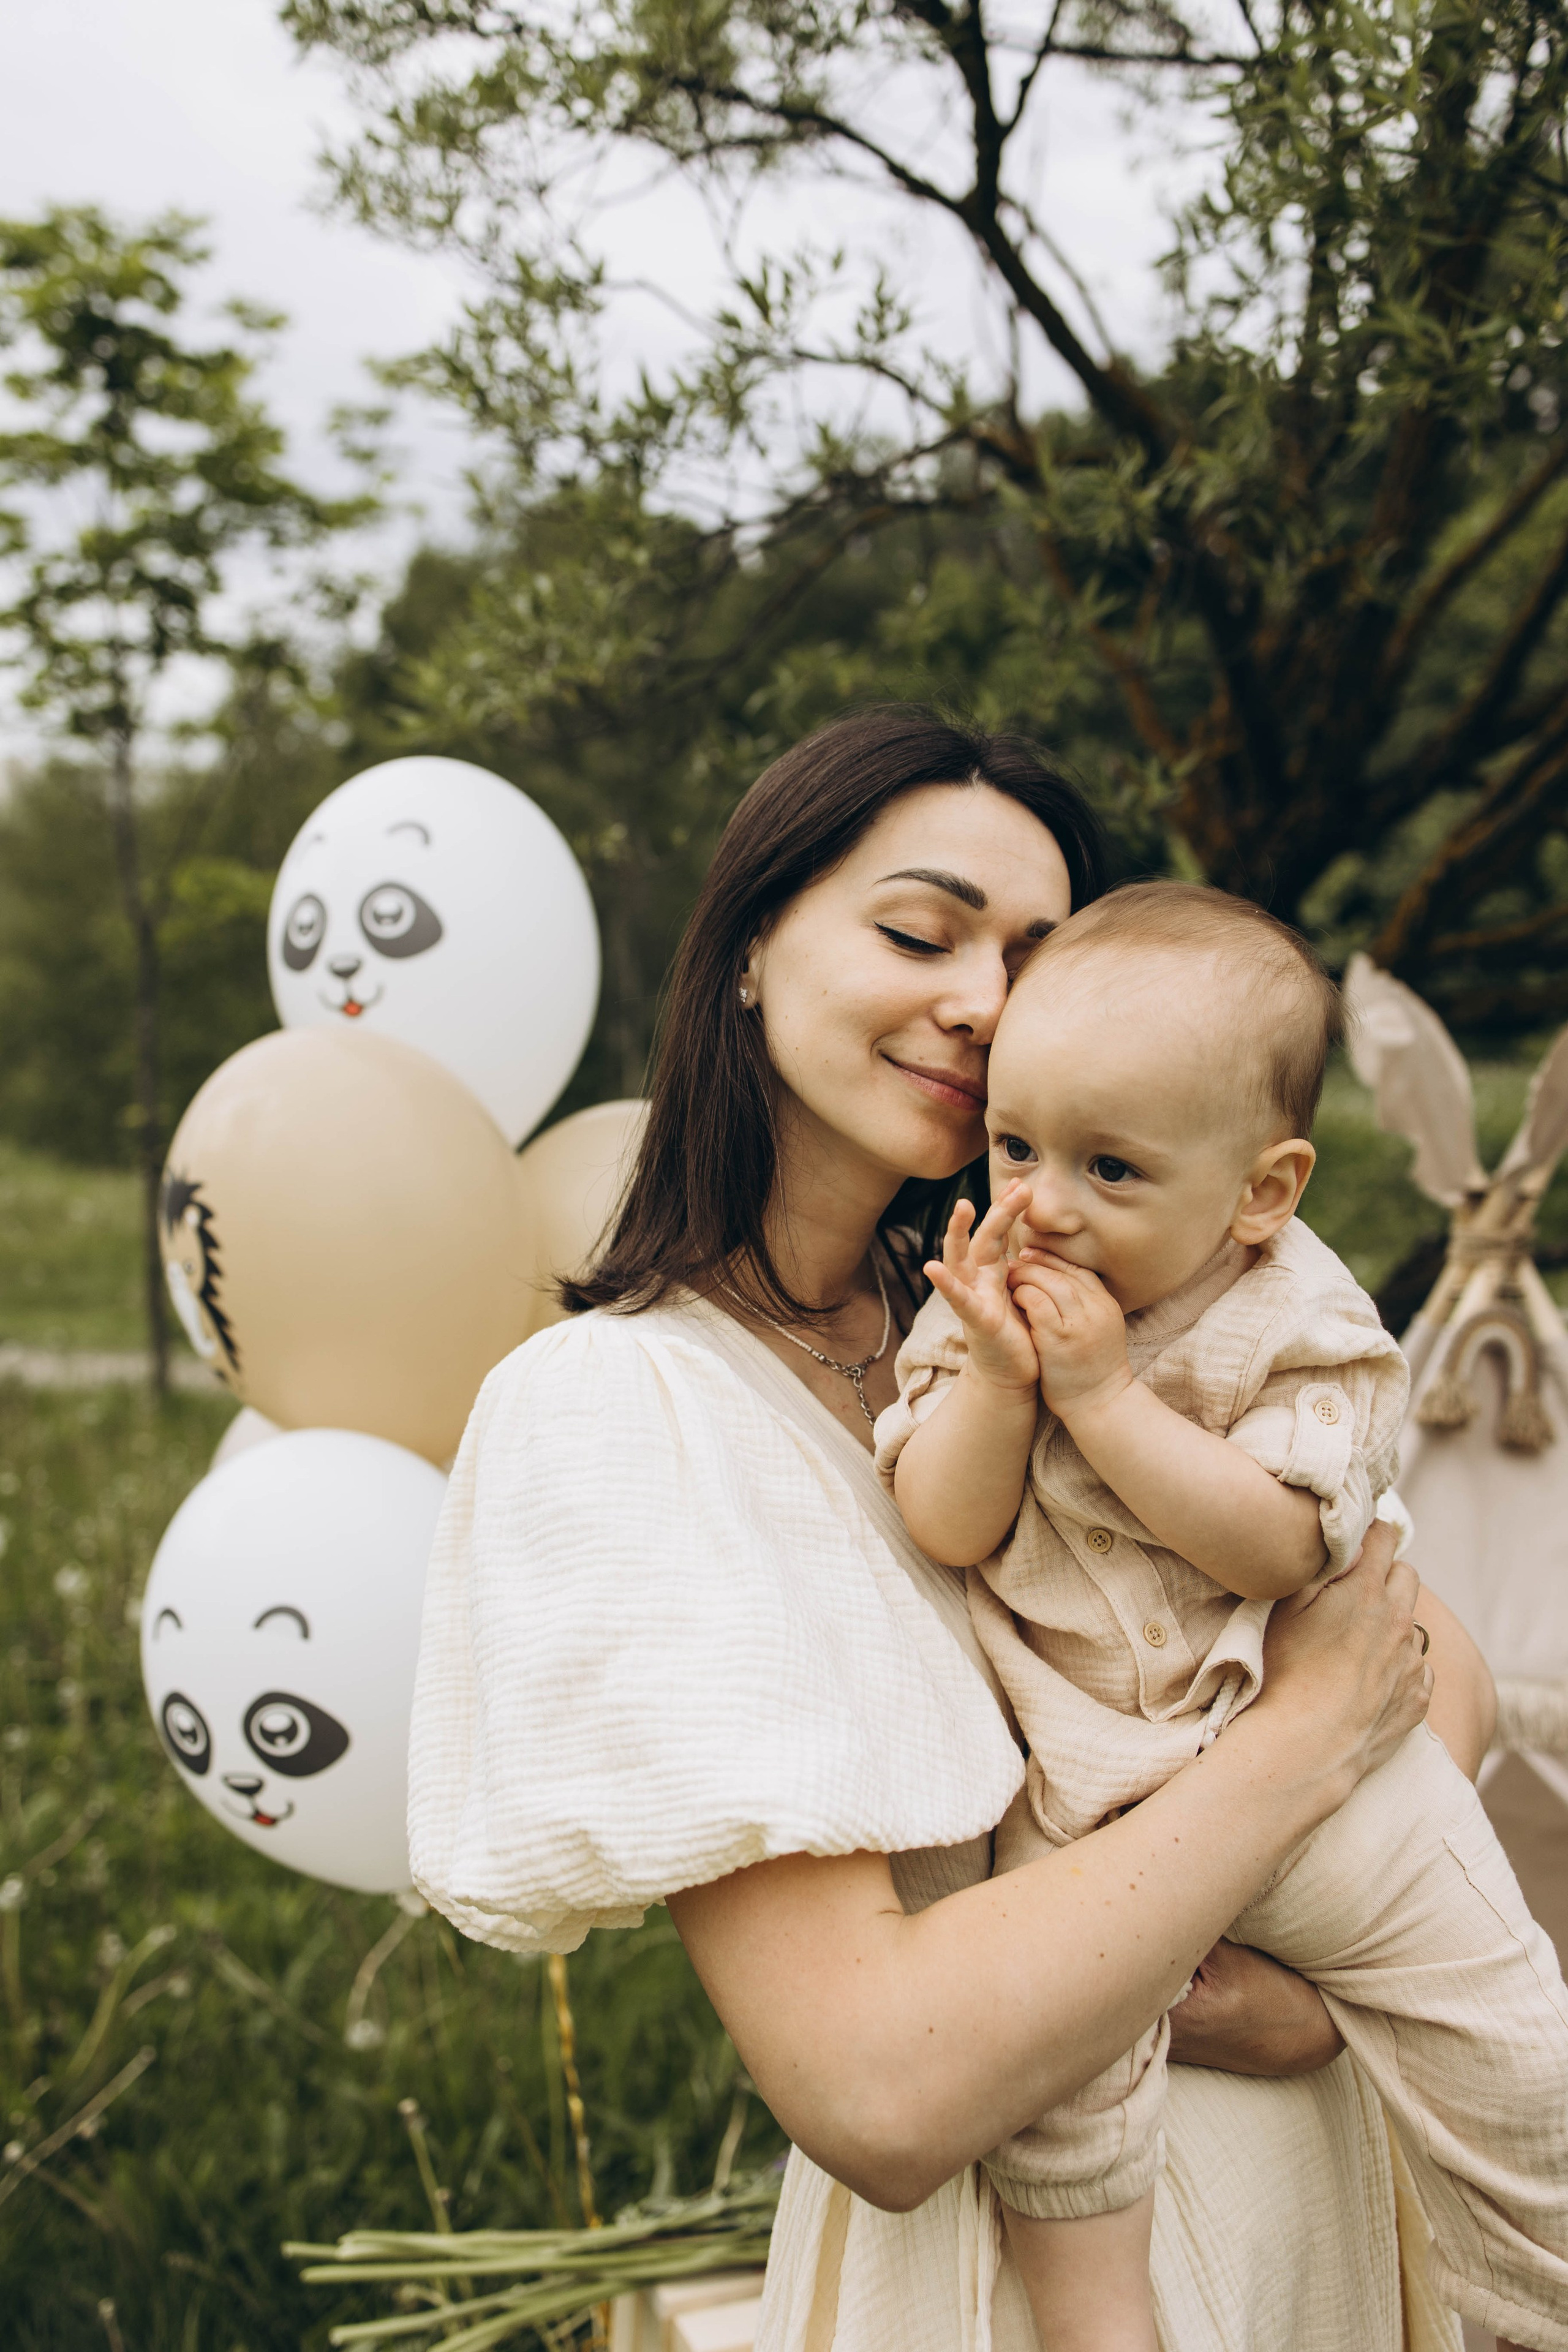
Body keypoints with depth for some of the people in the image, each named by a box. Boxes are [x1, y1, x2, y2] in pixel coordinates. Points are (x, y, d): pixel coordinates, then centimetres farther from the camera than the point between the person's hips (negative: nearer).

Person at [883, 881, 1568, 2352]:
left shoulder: (1299, 1325, -12)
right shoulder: (979, 1302, -4)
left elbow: (1275, 1544, -23)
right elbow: (945, 1530, -10)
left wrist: (1101, 1393, -28)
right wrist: (996, 1374, -26)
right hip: (1083, 1782, 1)